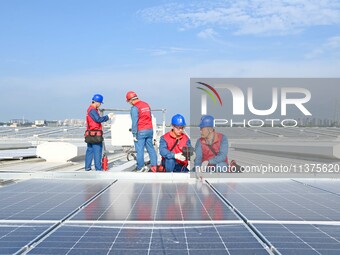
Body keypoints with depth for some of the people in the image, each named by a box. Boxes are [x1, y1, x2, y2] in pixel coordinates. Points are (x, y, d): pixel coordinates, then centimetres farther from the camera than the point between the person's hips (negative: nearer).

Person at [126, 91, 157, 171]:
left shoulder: (134, 108, -13)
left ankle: (140, 168, 4)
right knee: (150, 148, 11)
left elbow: (134, 122, -16)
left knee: (140, 150, 0)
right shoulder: (146, 105, 10)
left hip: (141, 131, -7)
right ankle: (154, 165, 11)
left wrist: (134, 134, -13)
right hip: (150, 130, 7)